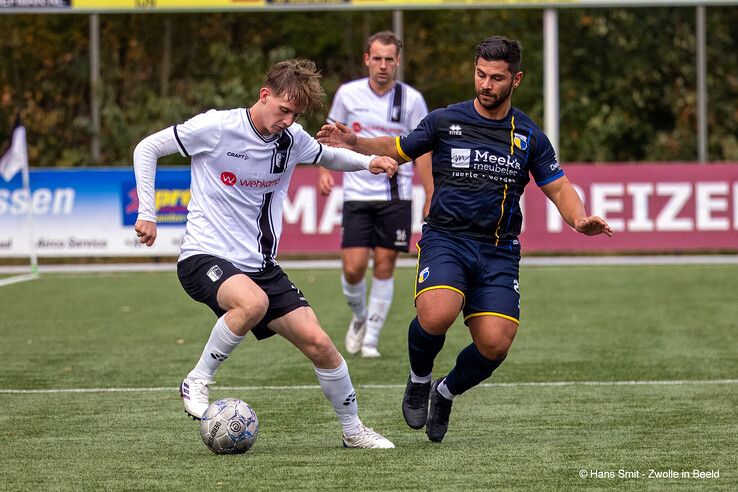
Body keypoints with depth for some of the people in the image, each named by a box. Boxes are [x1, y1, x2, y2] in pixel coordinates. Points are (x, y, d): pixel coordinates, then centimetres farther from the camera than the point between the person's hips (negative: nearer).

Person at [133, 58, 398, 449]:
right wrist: (147, 213, -7)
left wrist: (368, 162, 5)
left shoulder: (292, 139, 4)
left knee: (318, 342, -4)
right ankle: (197, 382, -17)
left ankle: (353, 430, 16)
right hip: (205, 256, -6)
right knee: (253, 302, -38)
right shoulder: (216, 127, -12)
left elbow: (328, 156, 26)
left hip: (260, 265, 6)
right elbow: (147, 149, -2)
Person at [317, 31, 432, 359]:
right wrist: (325, 170, -5)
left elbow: (421, 150, 2)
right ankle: (359, 317, 22)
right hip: (357, 194, 0)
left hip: (395, 196, 0)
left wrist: (430, 201, -2)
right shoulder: (348, 94, -1)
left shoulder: (411, 99, -3)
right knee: (353, 267, -8)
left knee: (384, 267, -1)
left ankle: (371, 339, 11)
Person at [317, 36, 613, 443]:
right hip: (445, 241, -2)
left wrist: (579, 219, -10)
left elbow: (558, 188, 10)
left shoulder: (528, 136, 8)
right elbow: (397, 149, 16)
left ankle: (446, 392, 20)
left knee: (495, 345, -13)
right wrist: (355, 143, -1)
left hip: (498, 252, 2)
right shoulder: (445, 121, 4)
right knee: (435, 316, -30)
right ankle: (419, 380, 3)